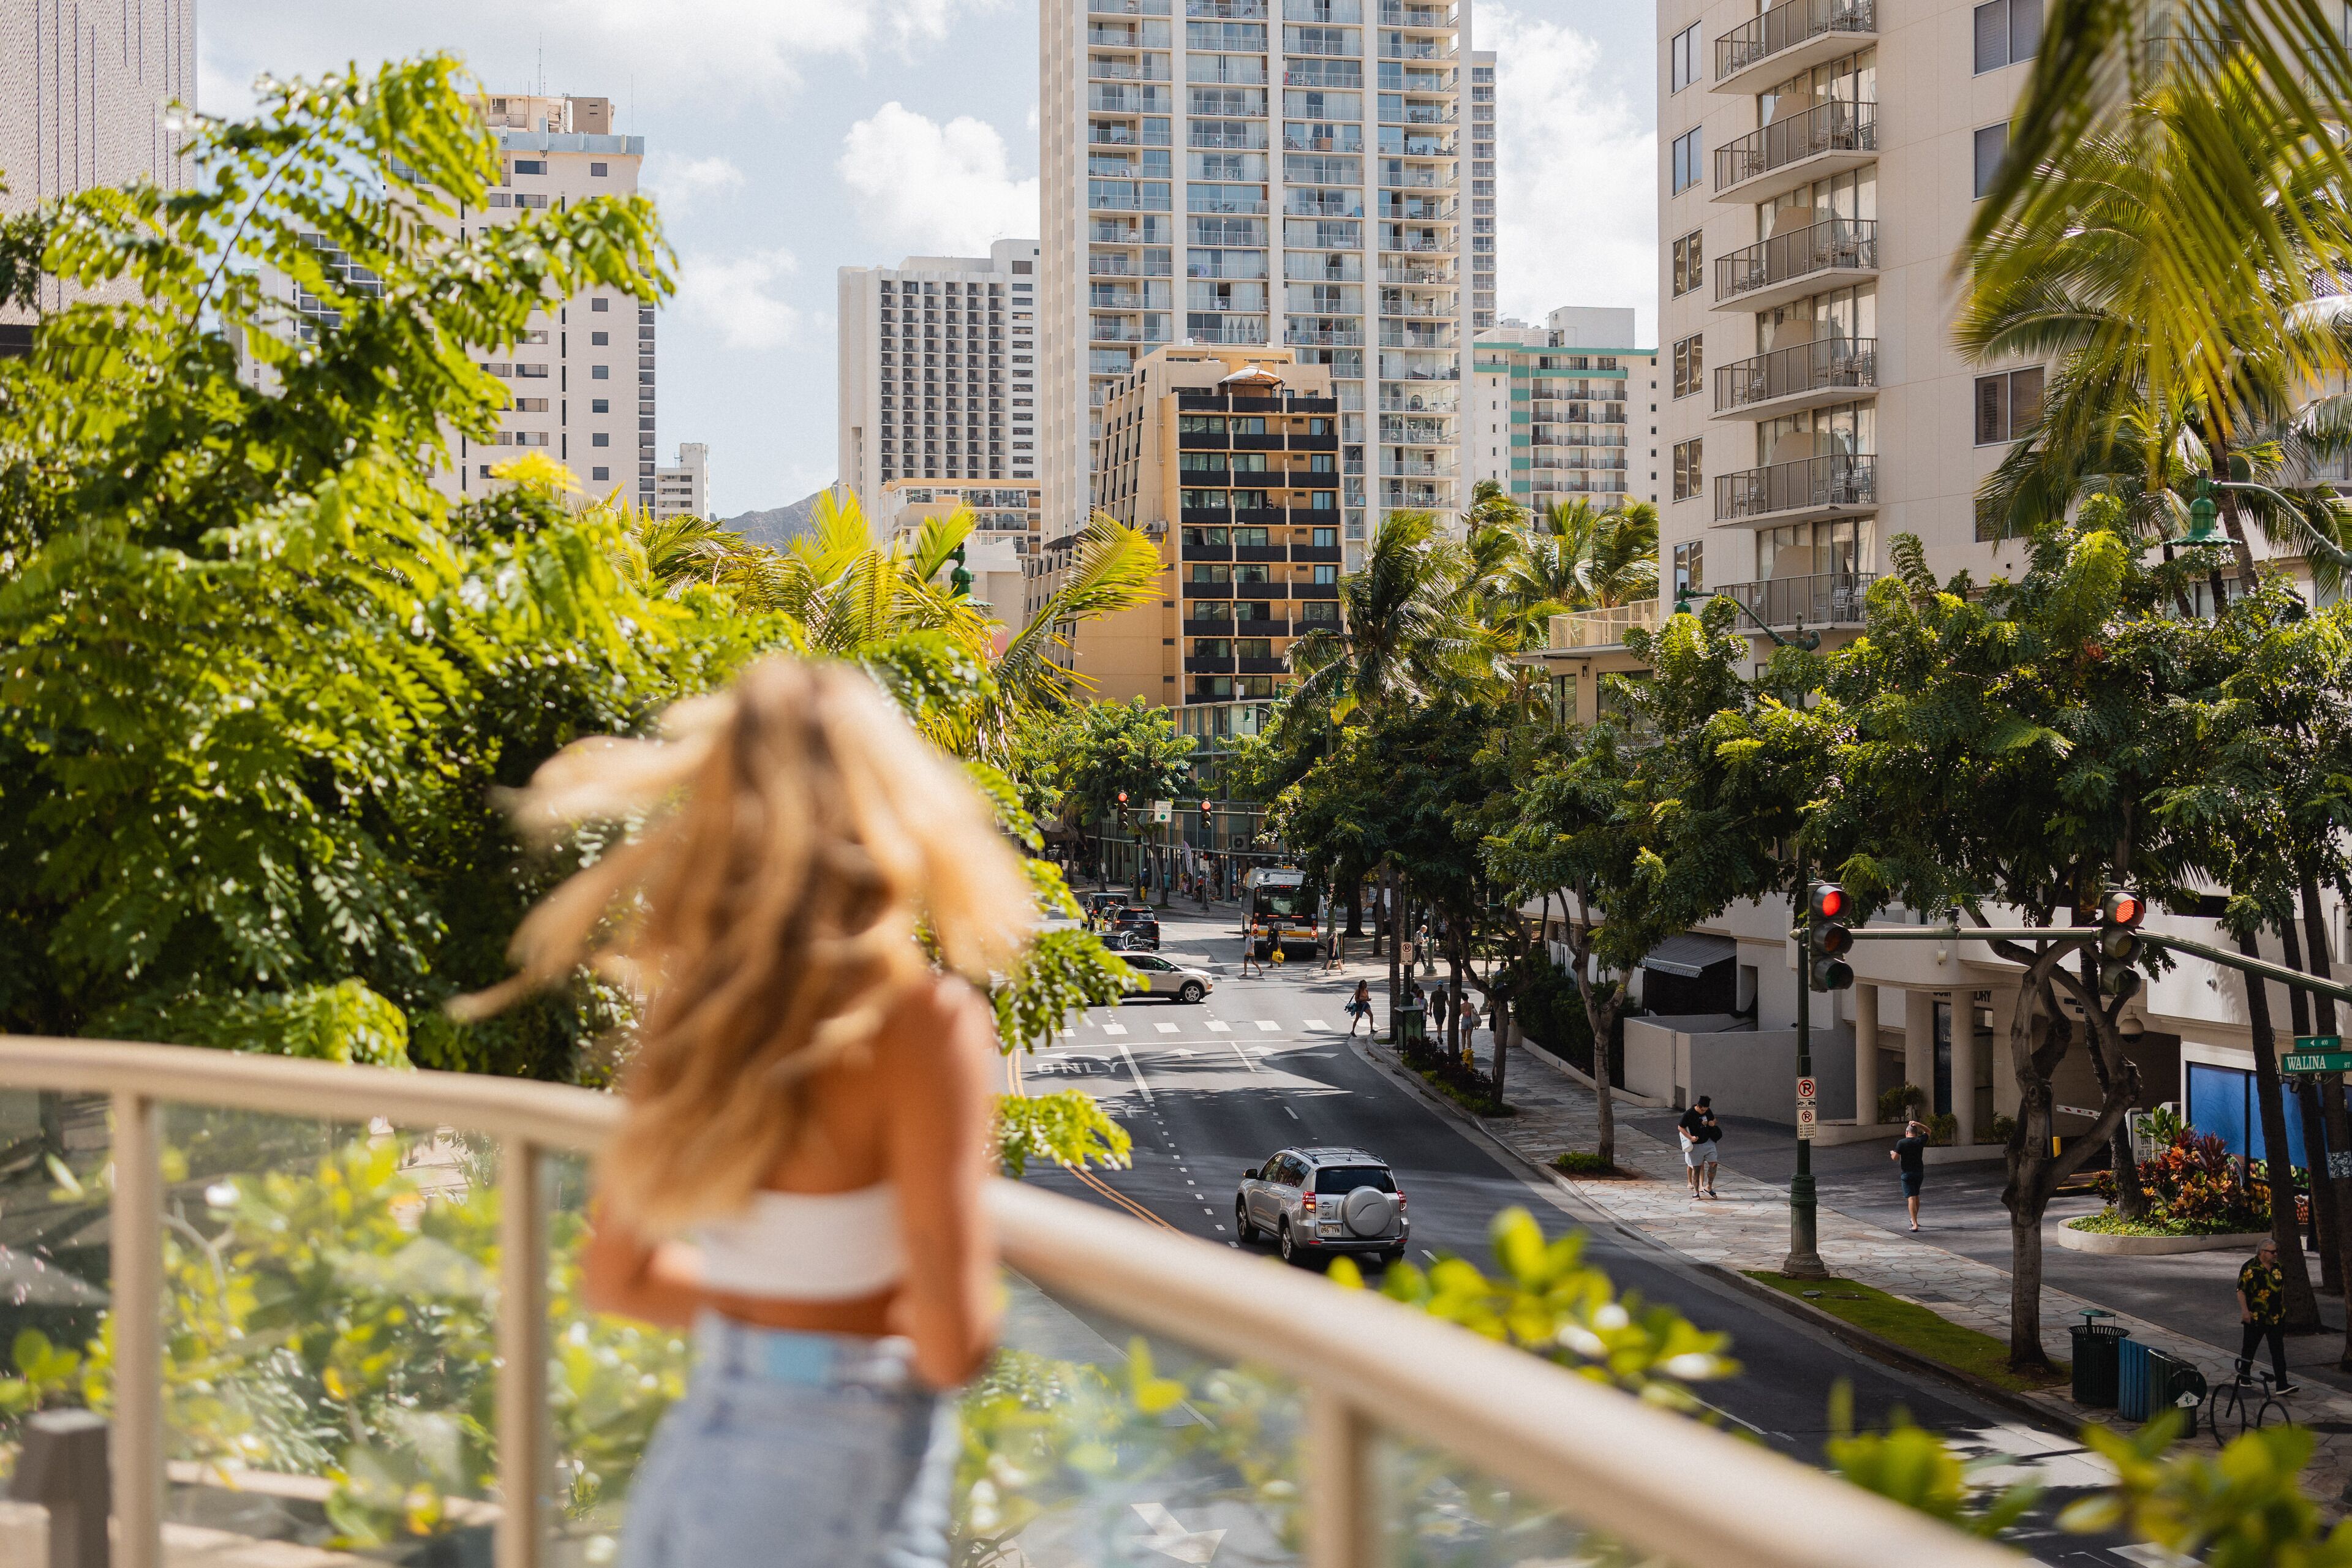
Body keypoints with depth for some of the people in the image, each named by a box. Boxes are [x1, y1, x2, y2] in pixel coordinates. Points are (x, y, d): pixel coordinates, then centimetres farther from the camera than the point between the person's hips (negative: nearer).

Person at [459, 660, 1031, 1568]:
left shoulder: (685, 1007, 0)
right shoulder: (925, 1021, -18)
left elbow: (617, 1277, 10)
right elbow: (952, 1340, -19)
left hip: (694, 1452, 6)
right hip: (849, 1473, -6)